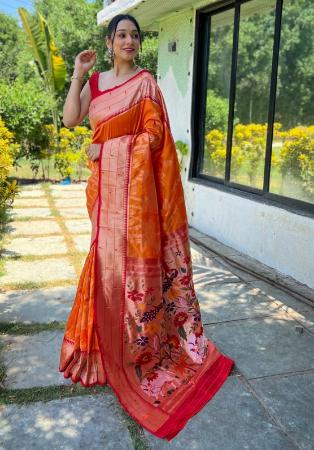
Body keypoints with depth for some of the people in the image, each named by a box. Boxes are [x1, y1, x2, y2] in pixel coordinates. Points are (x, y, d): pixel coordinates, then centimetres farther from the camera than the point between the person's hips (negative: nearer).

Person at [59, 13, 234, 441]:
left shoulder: (146, 82, -1)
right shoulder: (94, 82, 14)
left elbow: (154, 135, -9)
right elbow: (70, 119, 3)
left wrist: (104, 147, -11)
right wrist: (78, 74, 0)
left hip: (133, 179, -5)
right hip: (104, 180, 5)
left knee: (131, 251, -3)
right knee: (108, 251, 9)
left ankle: (136, 338, 11)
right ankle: (108, 334, 25)